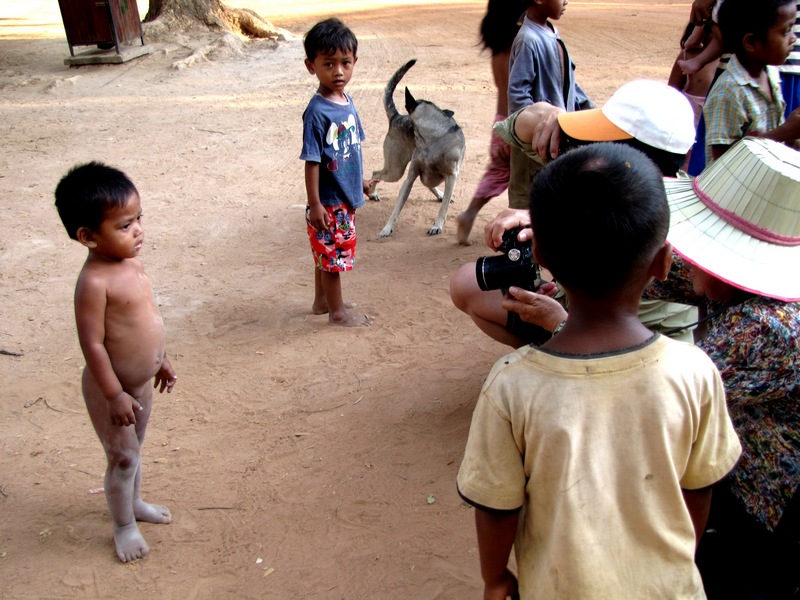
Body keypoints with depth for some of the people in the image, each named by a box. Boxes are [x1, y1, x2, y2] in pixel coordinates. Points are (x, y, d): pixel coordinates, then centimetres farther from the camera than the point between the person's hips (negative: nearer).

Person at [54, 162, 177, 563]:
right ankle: (124, 526, 29)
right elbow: (92, 344, -25)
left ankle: (133, 502, 48)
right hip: (110, 389, -8)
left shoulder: (132, 264, -1)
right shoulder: (94, 283, -28)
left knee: (134, 449, 26)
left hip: (140, 382, 8)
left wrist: (160, 361, 18)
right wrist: (115, 395, -21)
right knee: (123, 458, 8)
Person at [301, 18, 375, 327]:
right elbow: (312, 160, -19)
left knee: (327, 253, 21)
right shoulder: (317, 111, -20)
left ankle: (322, 300, 37)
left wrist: (361, 178, 24)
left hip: (346, 197, 8)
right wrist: (314, 204, -19)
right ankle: (337, 311, 20)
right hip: (328, 201, -8)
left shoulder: (347, 102, 3)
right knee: (333, 253, 5)